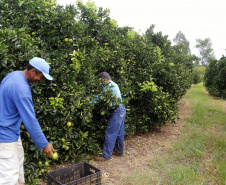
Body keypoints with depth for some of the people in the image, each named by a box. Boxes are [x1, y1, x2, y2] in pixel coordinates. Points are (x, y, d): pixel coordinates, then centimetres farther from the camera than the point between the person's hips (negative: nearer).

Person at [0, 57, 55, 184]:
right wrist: (44, 144, -18)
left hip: (12, 131, 10)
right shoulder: (21, 89, -28)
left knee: (18, 160, 21)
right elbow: (30, 121, -26)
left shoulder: (14, 75, 2)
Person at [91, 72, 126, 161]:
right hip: (121, 110, 10)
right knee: (119, 133, 17)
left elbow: (99, 98, -12)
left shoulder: (108, 87, -14)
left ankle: (106, 155, 3)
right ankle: (119, 151, 29)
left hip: (117, 111, -10)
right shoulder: (114, 84, 16)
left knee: (110, 133, -4)